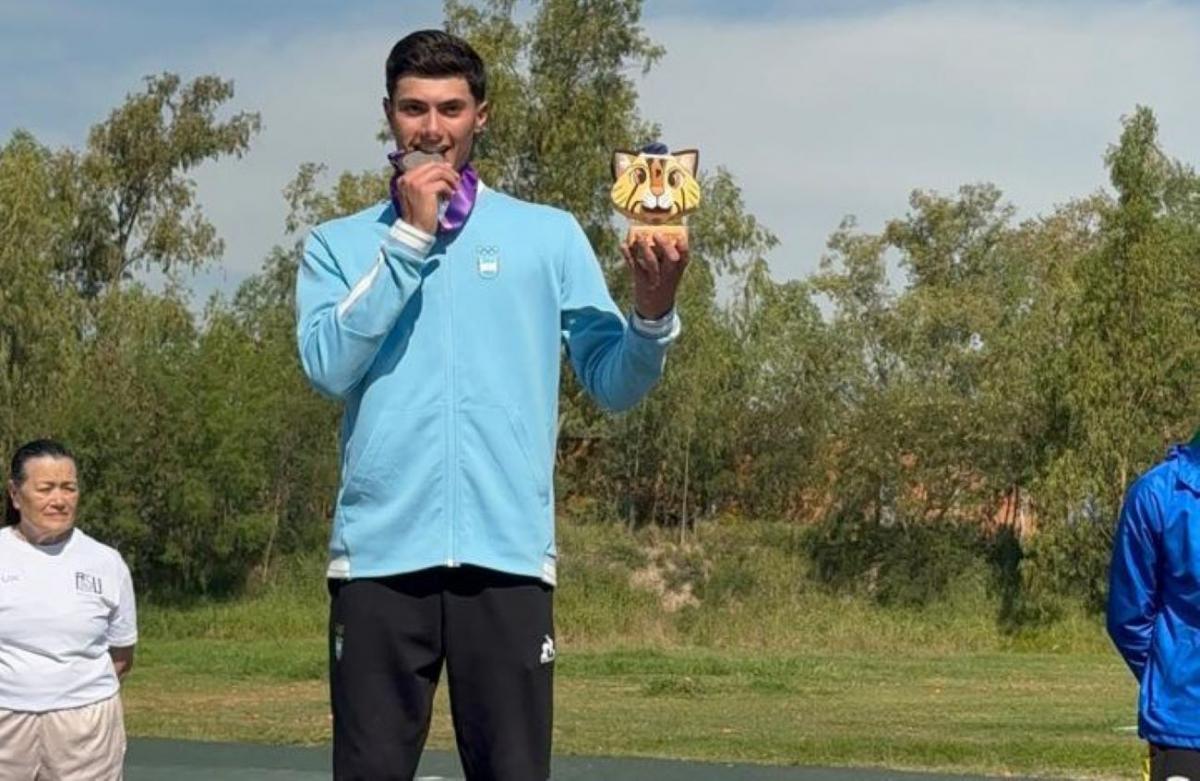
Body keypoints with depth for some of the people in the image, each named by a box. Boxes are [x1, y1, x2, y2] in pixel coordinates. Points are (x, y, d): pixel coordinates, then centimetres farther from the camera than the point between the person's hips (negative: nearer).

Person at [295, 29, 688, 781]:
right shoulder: (339, 244, 12)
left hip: (507, 552, 0)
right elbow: (329, 363, -7)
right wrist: (410, 238, -6)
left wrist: (653, 313, -14)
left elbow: (615, 382, 6)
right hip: (379, 552, 0)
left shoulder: (549, 235, 11)